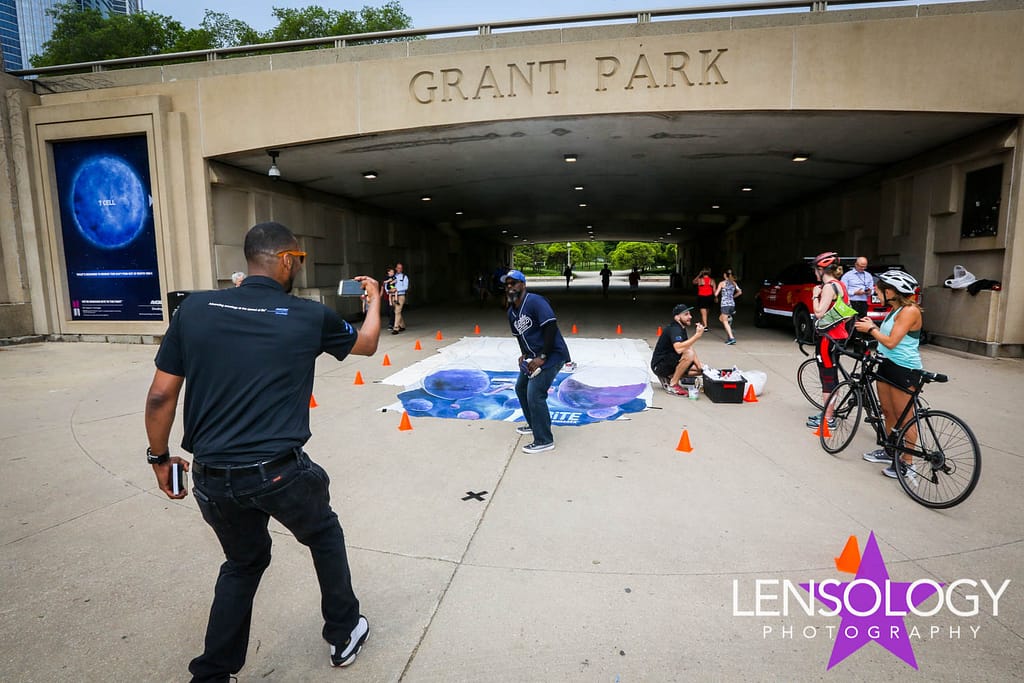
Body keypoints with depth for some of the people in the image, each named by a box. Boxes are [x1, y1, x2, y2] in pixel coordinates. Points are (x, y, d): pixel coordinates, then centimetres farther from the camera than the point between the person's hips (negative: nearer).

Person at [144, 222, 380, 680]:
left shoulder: (194, 309, 0)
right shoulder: (310, 317, -5)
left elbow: (161, 395, 2)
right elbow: (367, 345, 14)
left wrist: (159, 458, 17)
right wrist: (374, 299, 32)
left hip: (211, 477, 3)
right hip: (278, 472, -3)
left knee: (243, 563, 29)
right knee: (324, 536, 27)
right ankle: (344, 634, 41)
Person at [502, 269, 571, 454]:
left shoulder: (535, 302, -19)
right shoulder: (511, 312, 10)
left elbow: (551, 327, -26)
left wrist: (542, 357, -26)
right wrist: (524, 355, 6)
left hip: (551, 355, -10)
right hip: (533, 357, 10)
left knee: (535, 394, -16)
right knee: (521, 387, 20)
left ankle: (544, 441, -4)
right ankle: (534, 424, 39)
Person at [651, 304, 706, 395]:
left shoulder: (681, 328, 11)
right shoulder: (674, 329, -21)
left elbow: (689, 346, 11)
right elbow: (679, 349, -39)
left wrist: (699, 365, -2)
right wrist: (697, 335, -36)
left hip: (670, 363, 10)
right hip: (659, 365, -10)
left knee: (701, 369, 6)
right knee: (688, 354, -31)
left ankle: (669, 377, 8)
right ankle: (673, 385, -19)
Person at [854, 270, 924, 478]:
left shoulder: (910, 310, -16)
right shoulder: (895, 310, 13)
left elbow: (891, 342, -21)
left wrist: (870, 329, -9)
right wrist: (873, 326, 7)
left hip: (904, 369, -10)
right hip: (886, 365, 10)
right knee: (888, 412, 18)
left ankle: (906, 463, 8)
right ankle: (889, 451, 32)